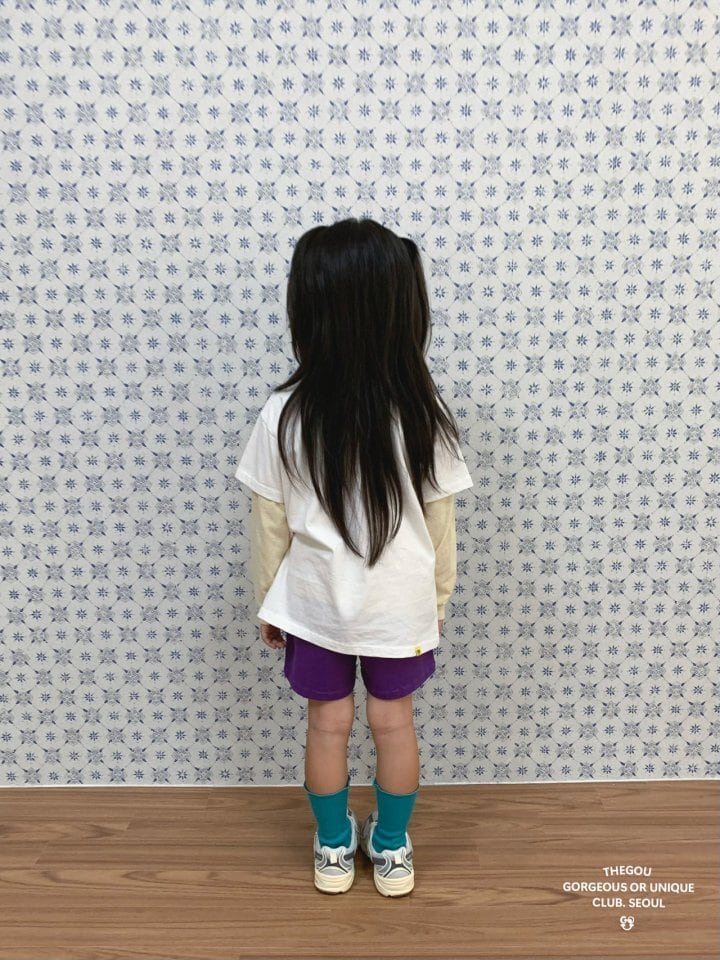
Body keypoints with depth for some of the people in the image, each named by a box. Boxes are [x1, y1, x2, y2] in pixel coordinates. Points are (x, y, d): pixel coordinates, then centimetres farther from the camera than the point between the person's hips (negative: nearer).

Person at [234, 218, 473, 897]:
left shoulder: (284, 415, -19)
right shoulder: (422, 412, -17)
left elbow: (270, 527, -10)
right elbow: (439, 523, -7)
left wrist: (267, 605, 7)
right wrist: (439, 598, 10)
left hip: (315, 605, 0)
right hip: (401, 606, 1)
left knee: (327, 725, 20)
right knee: (393, 722, 21)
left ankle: (333, 849, 43)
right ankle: (392, 850, 42)